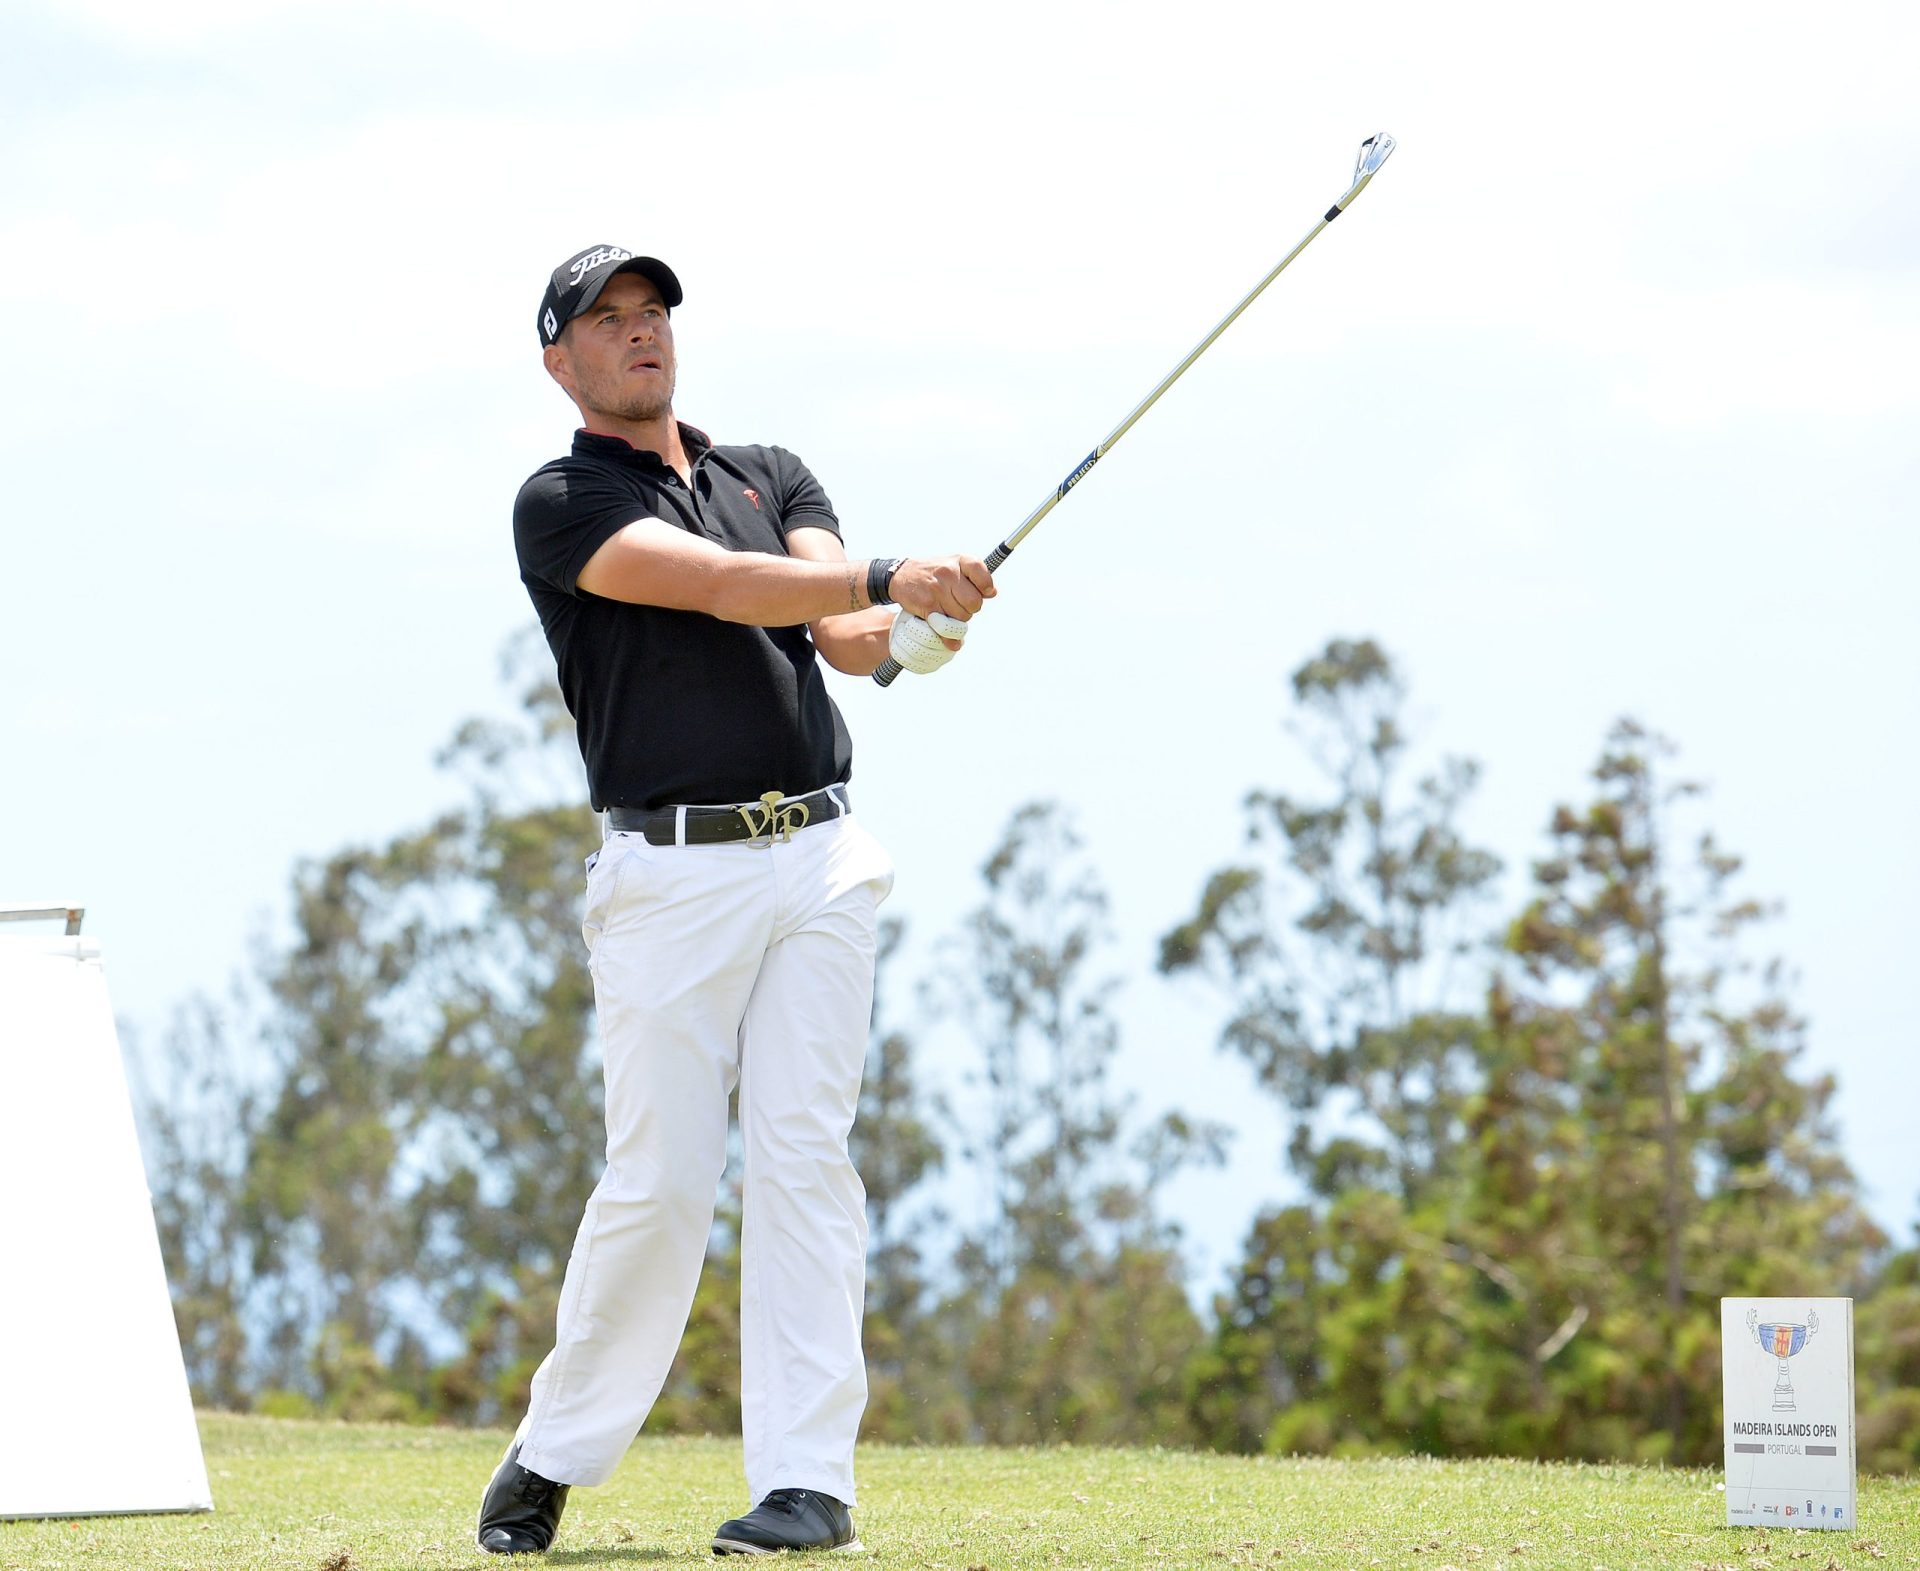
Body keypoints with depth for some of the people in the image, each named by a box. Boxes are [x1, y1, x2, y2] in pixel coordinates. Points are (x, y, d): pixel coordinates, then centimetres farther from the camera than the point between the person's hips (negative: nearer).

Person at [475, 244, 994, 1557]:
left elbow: (843, 630, 0)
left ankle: (809, 1477, -6)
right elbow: (719, 588, -15)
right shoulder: (563, 505, 1)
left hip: (819, 860, 4)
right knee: (661, 1181, -4)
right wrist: (891, 579, -27)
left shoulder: (772, 475, 18)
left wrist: (904, 636, -23)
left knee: (805, 1153, -5)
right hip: (670, 875, -4)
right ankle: (556, 1452, 14)